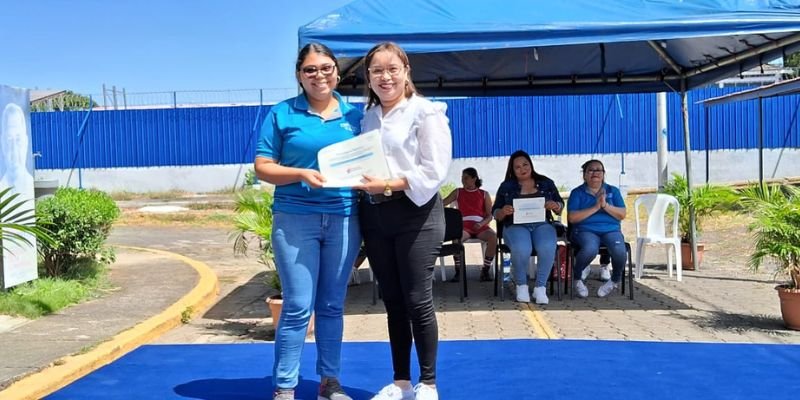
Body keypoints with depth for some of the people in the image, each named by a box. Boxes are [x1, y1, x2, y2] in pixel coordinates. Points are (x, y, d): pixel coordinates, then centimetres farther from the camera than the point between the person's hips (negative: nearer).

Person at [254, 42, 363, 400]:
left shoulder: (354, 115, 10)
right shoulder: (281, 114, 2)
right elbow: (262, 168, -1)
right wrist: (301, 174, -17)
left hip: (344, 219, 3)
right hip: (295, 219, -3)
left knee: (332, 305, 11)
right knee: (297, 308, -4)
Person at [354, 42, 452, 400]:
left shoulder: (426, 112, -6)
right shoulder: (367, 117, 13)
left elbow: (434, 172, -14)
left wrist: (387, 185, -20)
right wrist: (358, 180, -4)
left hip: (415, 215, -5)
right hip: (375, 215, 6)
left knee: (418, 301, 0)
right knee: (393, 302, 12)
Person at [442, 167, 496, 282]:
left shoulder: (484, 194, 13)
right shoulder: (458, 192, 17)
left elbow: (490, 215, 7)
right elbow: (442, 203, 13)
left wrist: (481, 224, -12)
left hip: (481, 226, 0)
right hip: (464, 226, 0)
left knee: (493, 236, -33)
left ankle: (485, 270, -21)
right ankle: (458, 271, -23)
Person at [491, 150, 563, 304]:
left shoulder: (546, 183, 16)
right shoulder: (506, 186, 13)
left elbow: (560, 208, 16)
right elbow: (495, 214, 11)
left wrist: (555, 206, -8)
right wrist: (503, 212, -13)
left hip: (542, 225, 1)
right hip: (516, 226, -1)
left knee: (547, 248, -35)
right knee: (521, 249, -36)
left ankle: (540, 287, -18)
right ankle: (521, 286, -12)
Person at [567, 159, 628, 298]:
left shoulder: (613, 191, 15)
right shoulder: (577, 192, 8)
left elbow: (622, 215, 4)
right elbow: (572, 218, -6)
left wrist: (606, 206, -12)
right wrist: (595, 208, -12)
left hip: (611, 230, 2)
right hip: (585, 230, -2)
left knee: (620, 250, -31)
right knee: (590, 249, -37)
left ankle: (616, 280, 2)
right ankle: (577, 278, -7)